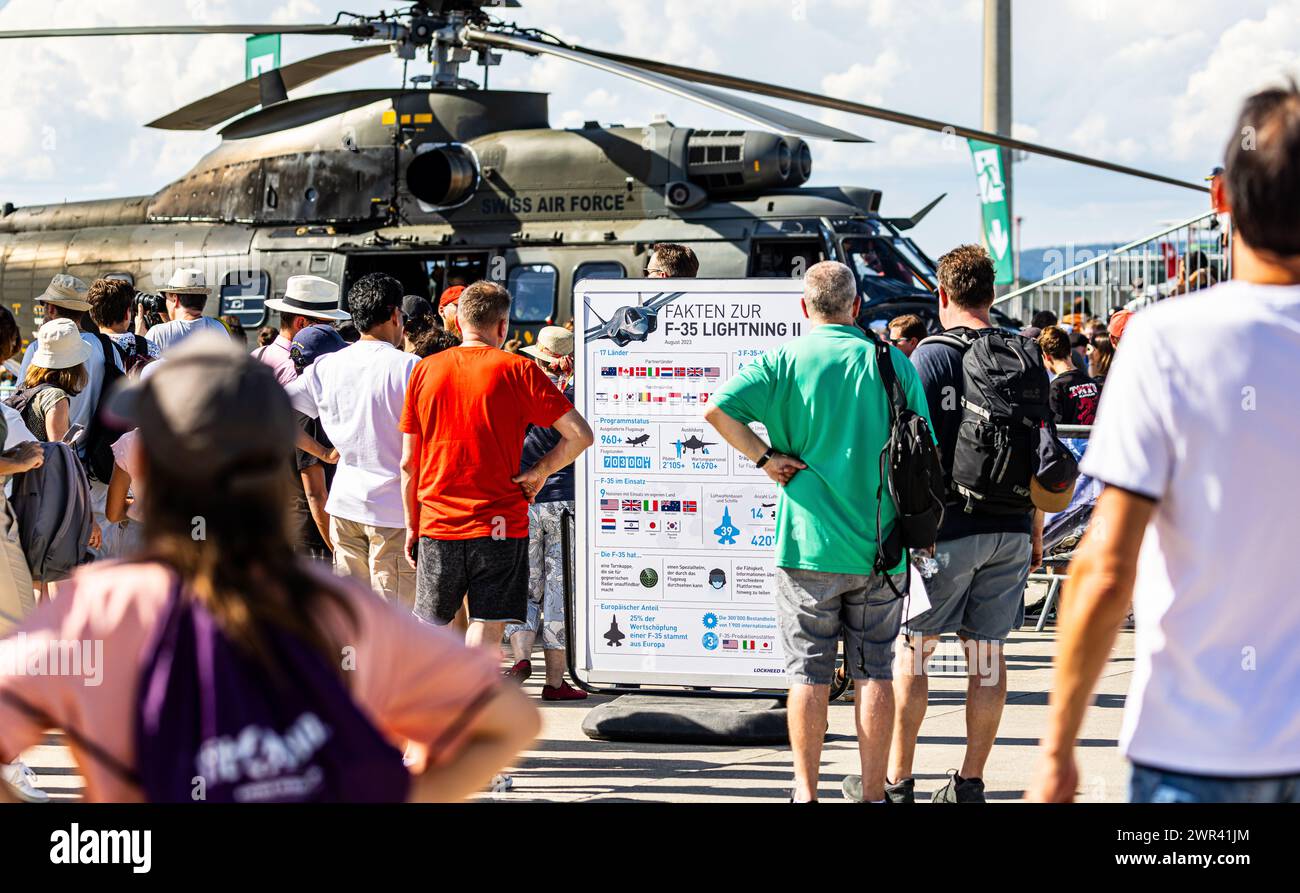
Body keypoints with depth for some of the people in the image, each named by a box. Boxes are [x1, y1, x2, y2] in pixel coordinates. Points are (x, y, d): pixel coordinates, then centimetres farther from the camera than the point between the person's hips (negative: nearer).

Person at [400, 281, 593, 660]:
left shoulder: (424, 371, 5)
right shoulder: (517, 370, -4)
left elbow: (408, 463, 7)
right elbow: (580, 435, -10)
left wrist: (411, 525, 14)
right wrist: (540, 472, 2)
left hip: (436, 522, 3)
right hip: (500, 524, -3)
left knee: (429, 628, 13)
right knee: (486, 630, -1)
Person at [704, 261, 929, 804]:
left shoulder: (785, 361, -4)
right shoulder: (894, 364, 1)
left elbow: (717, 408, -17)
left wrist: (765, 457, -7)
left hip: (809, 540, -1)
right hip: (881, 546, 1)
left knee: (809, 671, 4)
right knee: (874, 671, 8)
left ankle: (806, 793, 6)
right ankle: (872, 791, 14)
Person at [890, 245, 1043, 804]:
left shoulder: (932, 358, -8)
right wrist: (1035, 532, 17)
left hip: (949, 526, -4)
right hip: (1010, 528, 4)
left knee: (912, 649, 6)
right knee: (987, 653, 8)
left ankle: (896, 780, 8)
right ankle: (970, 783, 12)